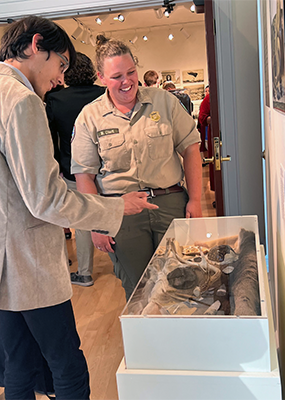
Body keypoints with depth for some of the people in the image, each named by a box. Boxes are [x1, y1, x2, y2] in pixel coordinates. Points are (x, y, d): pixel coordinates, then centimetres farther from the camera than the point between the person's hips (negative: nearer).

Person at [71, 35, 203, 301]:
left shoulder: (163, 101, 5)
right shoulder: (89, 116, 2)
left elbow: (190, 148, 6)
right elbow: (84, 175, 2)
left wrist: (195, 199, -1)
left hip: (171, 202, 1)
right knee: (138, 292, 8)